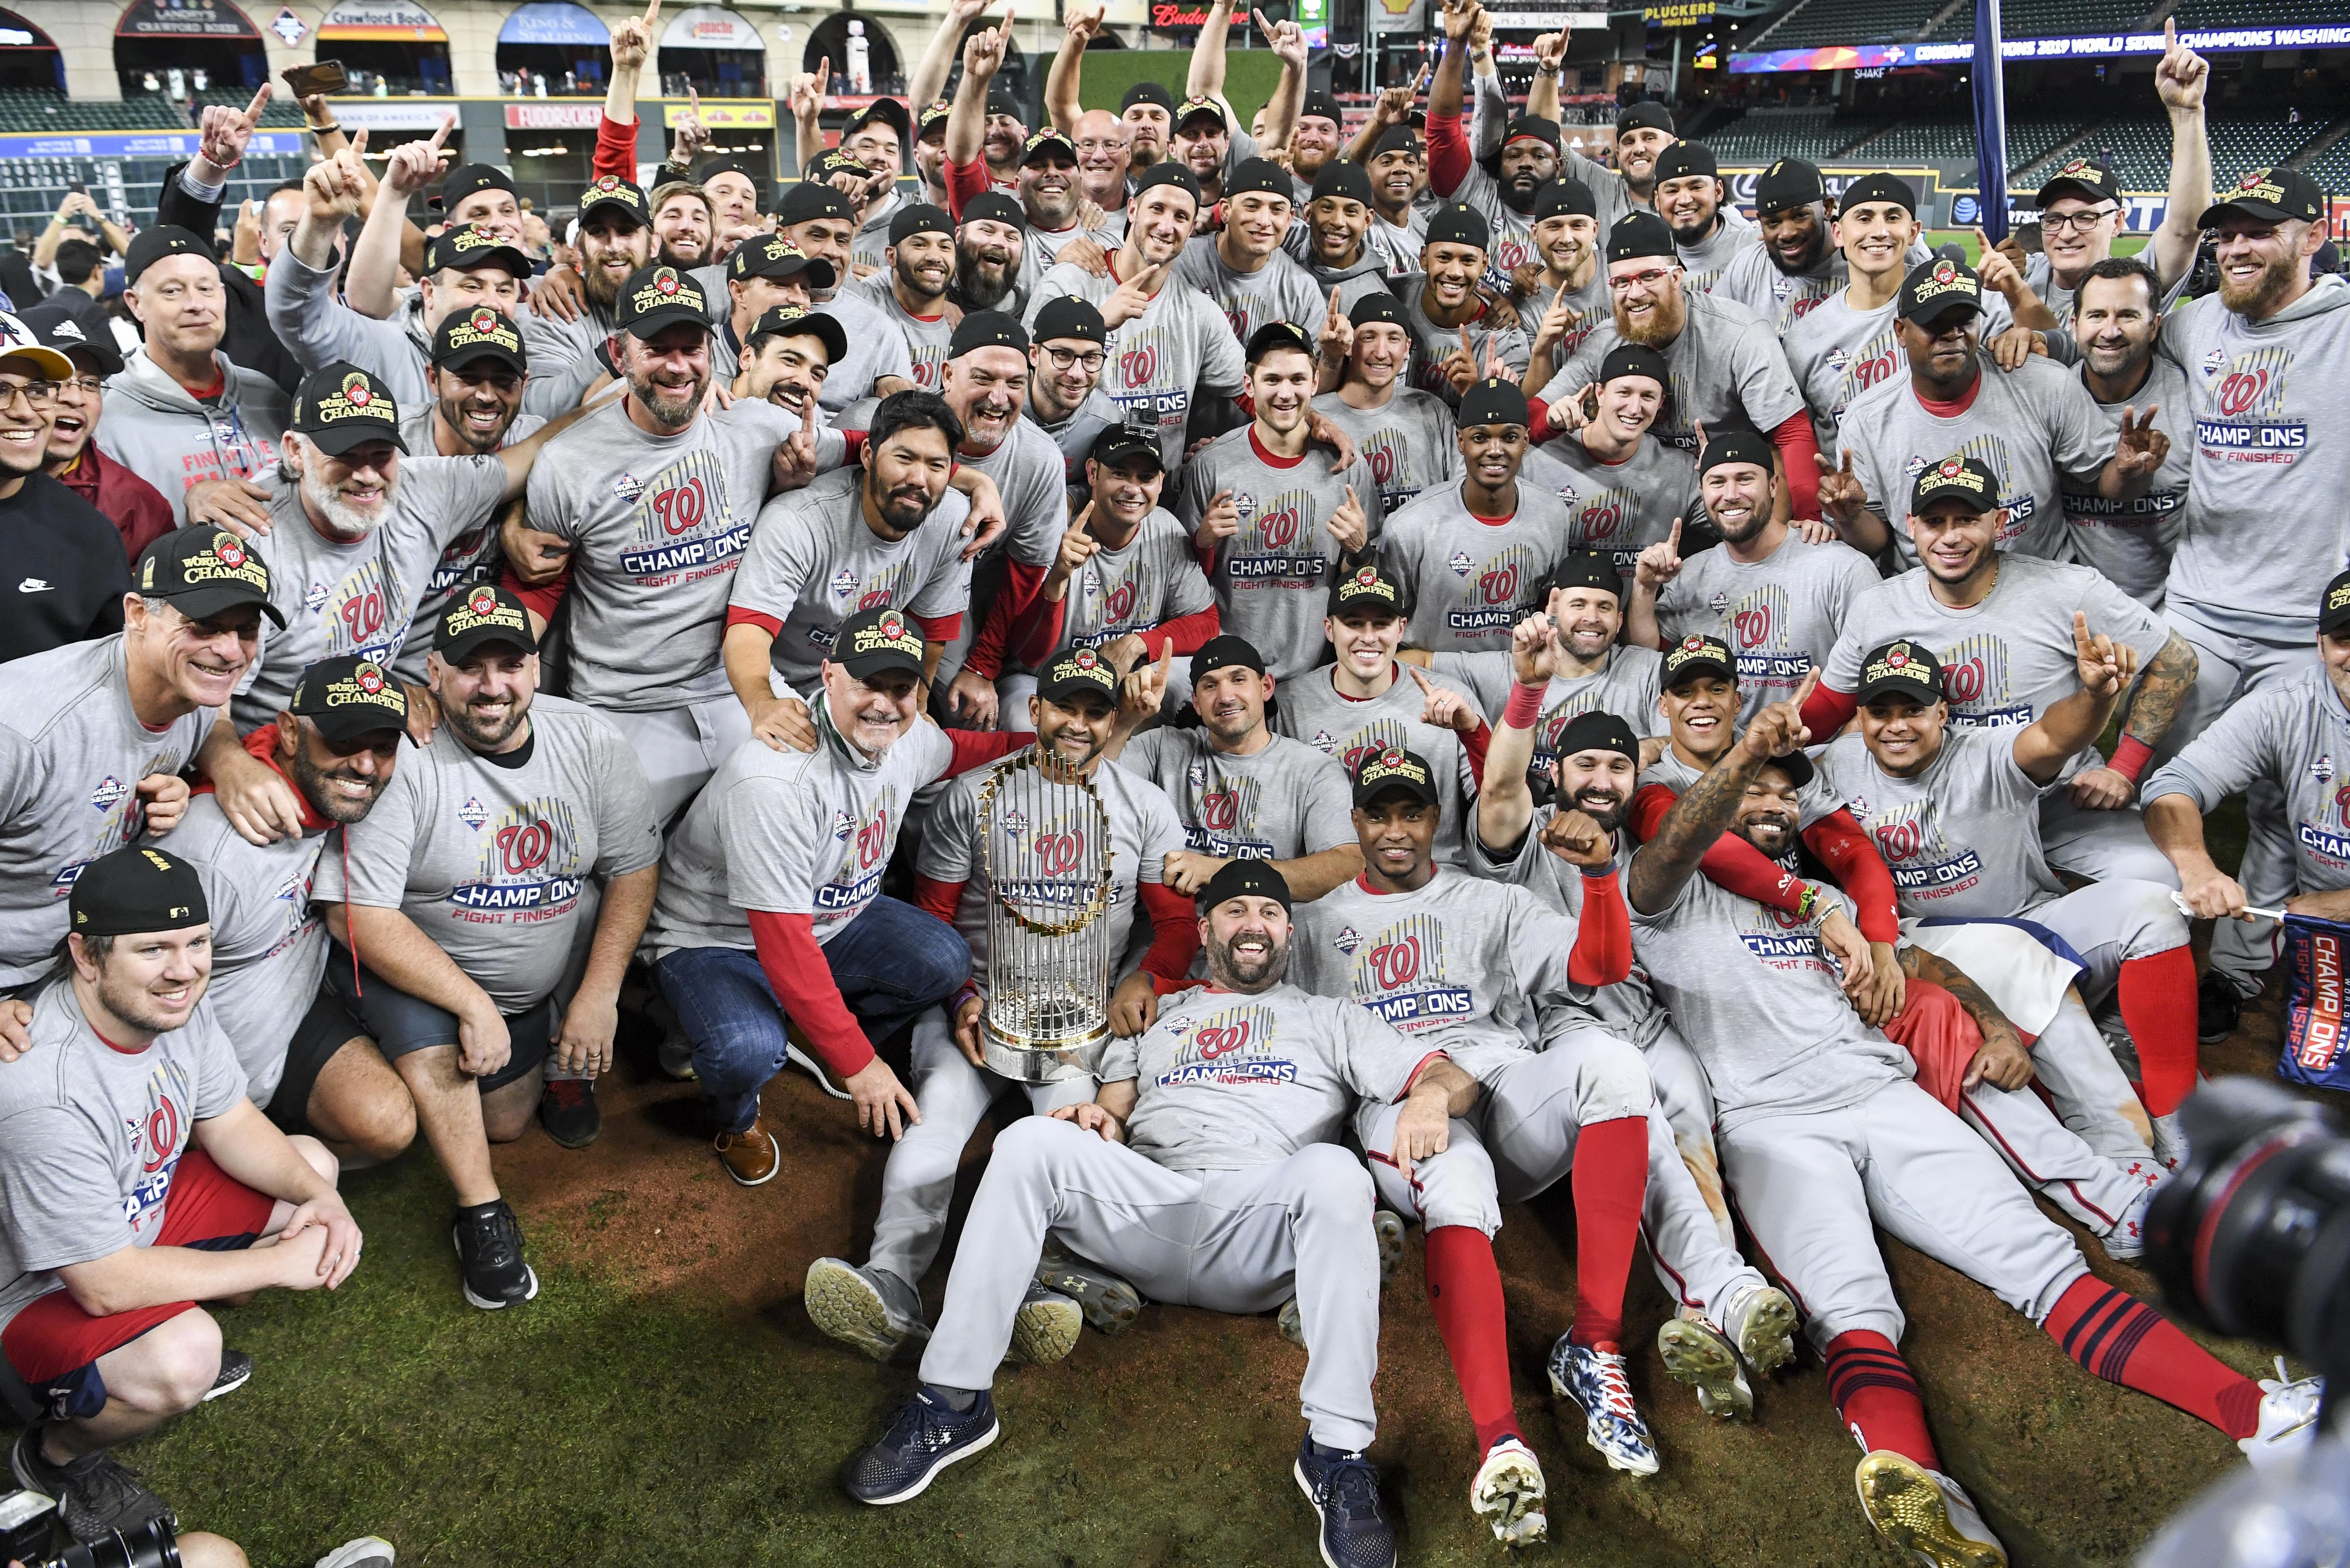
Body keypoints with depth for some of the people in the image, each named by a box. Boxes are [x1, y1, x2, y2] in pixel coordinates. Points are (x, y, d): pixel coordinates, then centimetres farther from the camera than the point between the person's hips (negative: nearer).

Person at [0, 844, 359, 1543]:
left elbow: (231, 1125, 3)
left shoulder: (175, 1006, -13)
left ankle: (180, 1334, 10)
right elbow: (107, 1284, -32)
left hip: (145, 1211, 8)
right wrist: (276, 1263, -24)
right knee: (182, 1360, -34)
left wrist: (319, 1197, -15)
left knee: (314, 1165, 6)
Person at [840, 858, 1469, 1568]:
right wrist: (1098, 1120, -5)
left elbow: (1454, 1078, 16)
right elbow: (1112, 1109, 21)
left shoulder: (1330, 1019, 26)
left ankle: (1337, 1453, -36)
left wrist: (1431, 1097, -10)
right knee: (1031, 1141, -24)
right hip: (1145, 1204, 2)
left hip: (1260, 1242, -2)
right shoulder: (1157, 1015, 32)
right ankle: (954, 1402, -22)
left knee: (1332, 1169, -36)